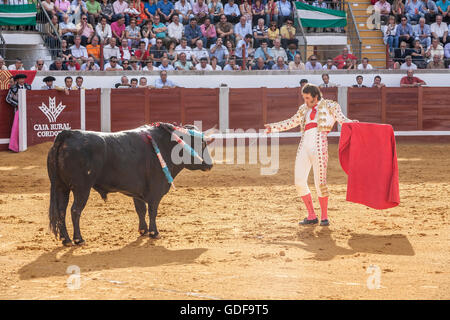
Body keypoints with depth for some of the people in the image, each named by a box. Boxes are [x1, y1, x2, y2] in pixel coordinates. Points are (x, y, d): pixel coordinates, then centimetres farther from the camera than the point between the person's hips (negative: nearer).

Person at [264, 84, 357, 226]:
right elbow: (291, 123, 33)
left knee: (320, 182, -8)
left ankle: (324, 216, 6)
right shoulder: (304, 109, 22)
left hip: (319, 146, -6)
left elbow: (342, 119, -1)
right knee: (299, 182, 2)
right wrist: (273, 127, 30)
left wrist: (352, 123, -22)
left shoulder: (330, 106, 8)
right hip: (304, 146, 6)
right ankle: (311, 216, 14)